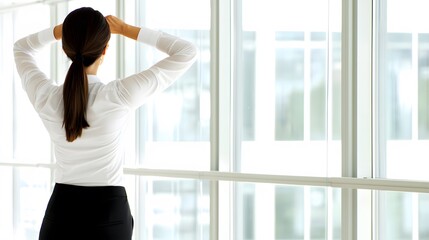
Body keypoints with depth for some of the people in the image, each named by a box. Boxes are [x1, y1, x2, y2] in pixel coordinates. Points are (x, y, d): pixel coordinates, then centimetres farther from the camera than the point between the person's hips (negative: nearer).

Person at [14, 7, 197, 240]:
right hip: (108, 217, -2)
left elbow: (21, 48, 17)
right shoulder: (119, 96, -15)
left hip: (60, 216, 3)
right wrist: (126, 29, -2)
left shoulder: (46, 98, -7)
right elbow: (186, 52, -5)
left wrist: (63, 29, 6)